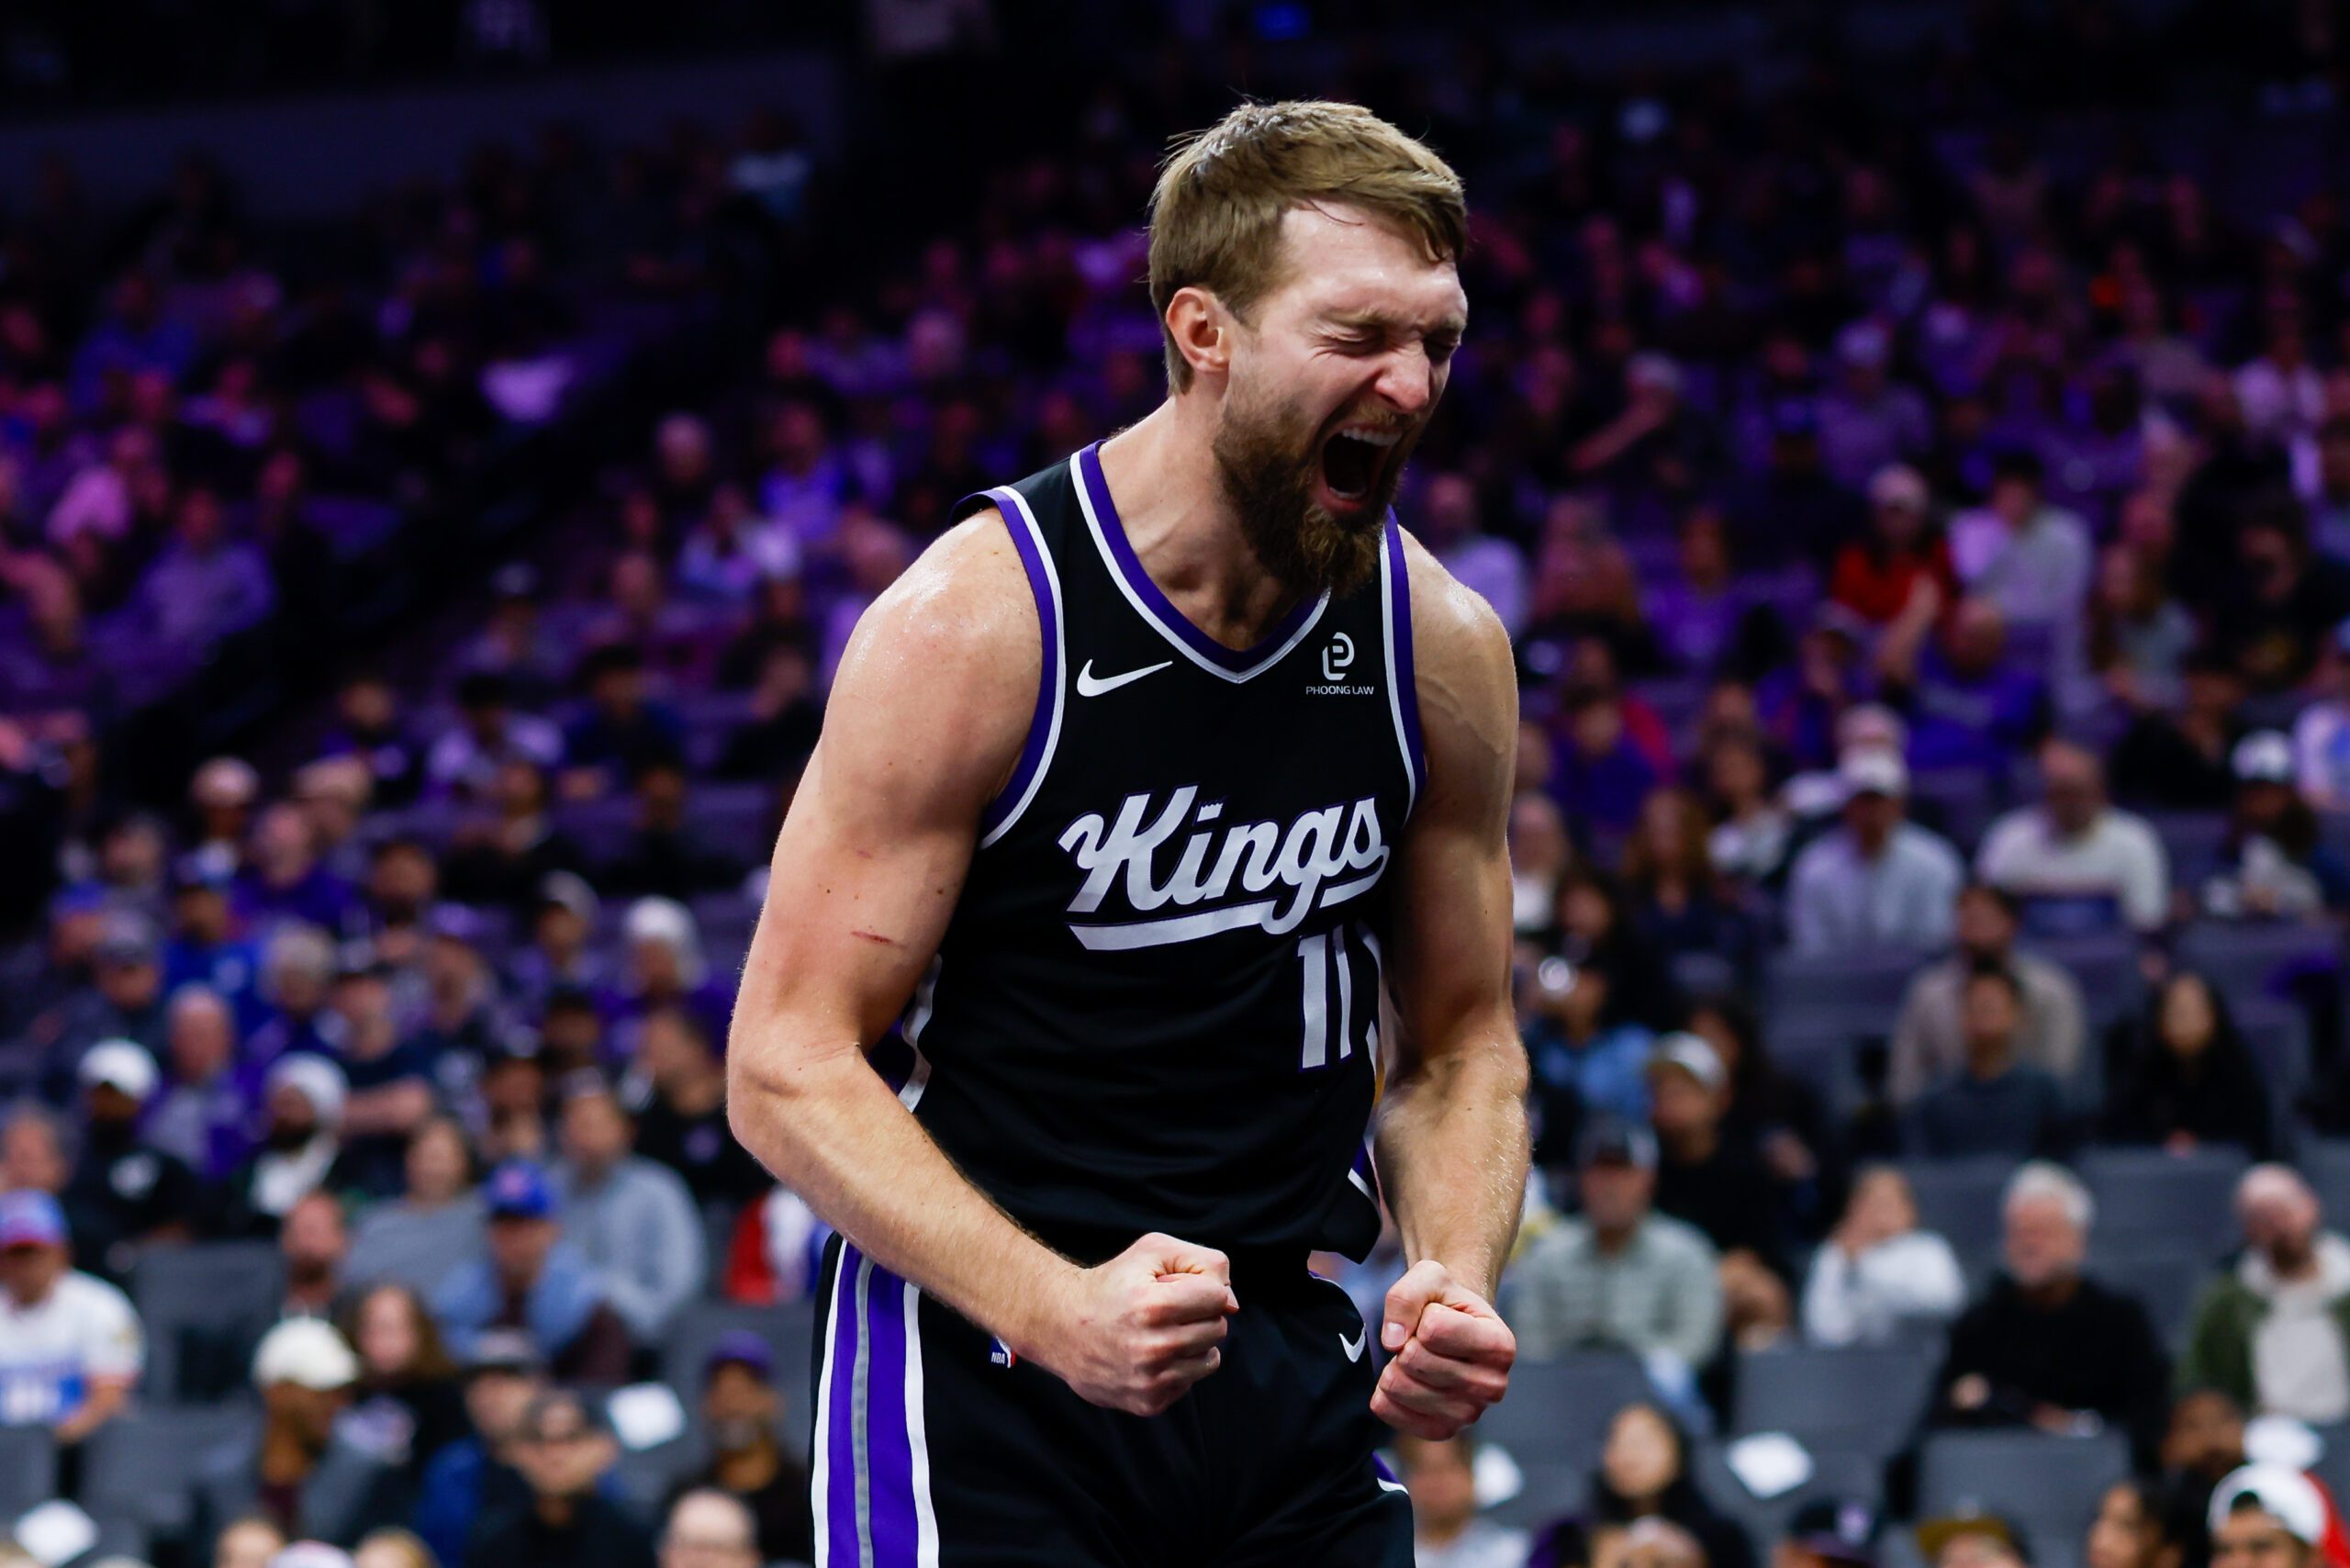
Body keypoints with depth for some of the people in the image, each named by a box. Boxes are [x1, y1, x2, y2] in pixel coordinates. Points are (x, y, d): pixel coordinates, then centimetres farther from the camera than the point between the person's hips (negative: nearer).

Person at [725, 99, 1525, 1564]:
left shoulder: (1445, 647, 1)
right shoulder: (978, 621, -13)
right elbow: (789, 1065, -14)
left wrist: (1458, 1281, -7)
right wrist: (1056, 1310, -27)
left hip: (1290, 1365, 5)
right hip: (983, 1365, -4)